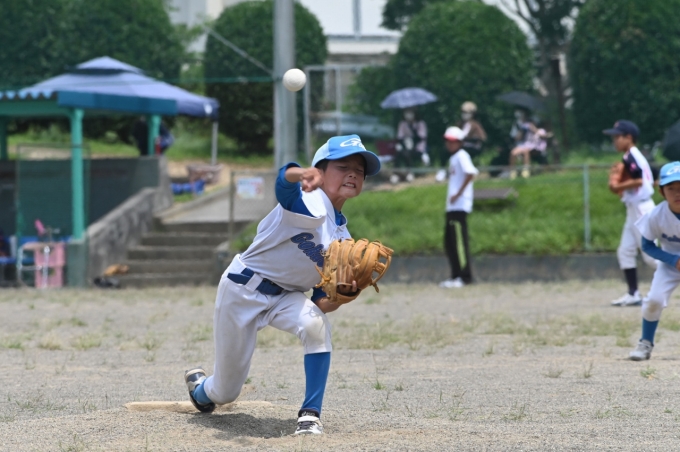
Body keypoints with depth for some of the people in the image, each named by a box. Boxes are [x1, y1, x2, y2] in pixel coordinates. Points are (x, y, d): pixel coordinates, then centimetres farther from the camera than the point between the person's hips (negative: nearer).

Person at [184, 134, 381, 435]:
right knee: (225, 393, 5)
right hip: (243, 289, -5)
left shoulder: (342, 239, -1)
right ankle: (200, 387, 44)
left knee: (316, 325, -31)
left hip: (286, 297, 5)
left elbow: (322, 304, 0)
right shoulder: (310, 201, -20)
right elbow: (284, 180, -46)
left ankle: (311, 413, -19)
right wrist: (302, 174, -70)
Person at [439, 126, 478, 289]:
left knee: (459, 240, -10)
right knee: (449, 242, 13)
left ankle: (464, 277, -9)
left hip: (459, 206, -10)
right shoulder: (453, 157, 19)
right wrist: (452, 196, 14)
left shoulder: (461, 156, -10)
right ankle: (456, 275, 18)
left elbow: (470, 173, -25)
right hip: (452, 207, 10)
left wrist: (458, 193, -23)